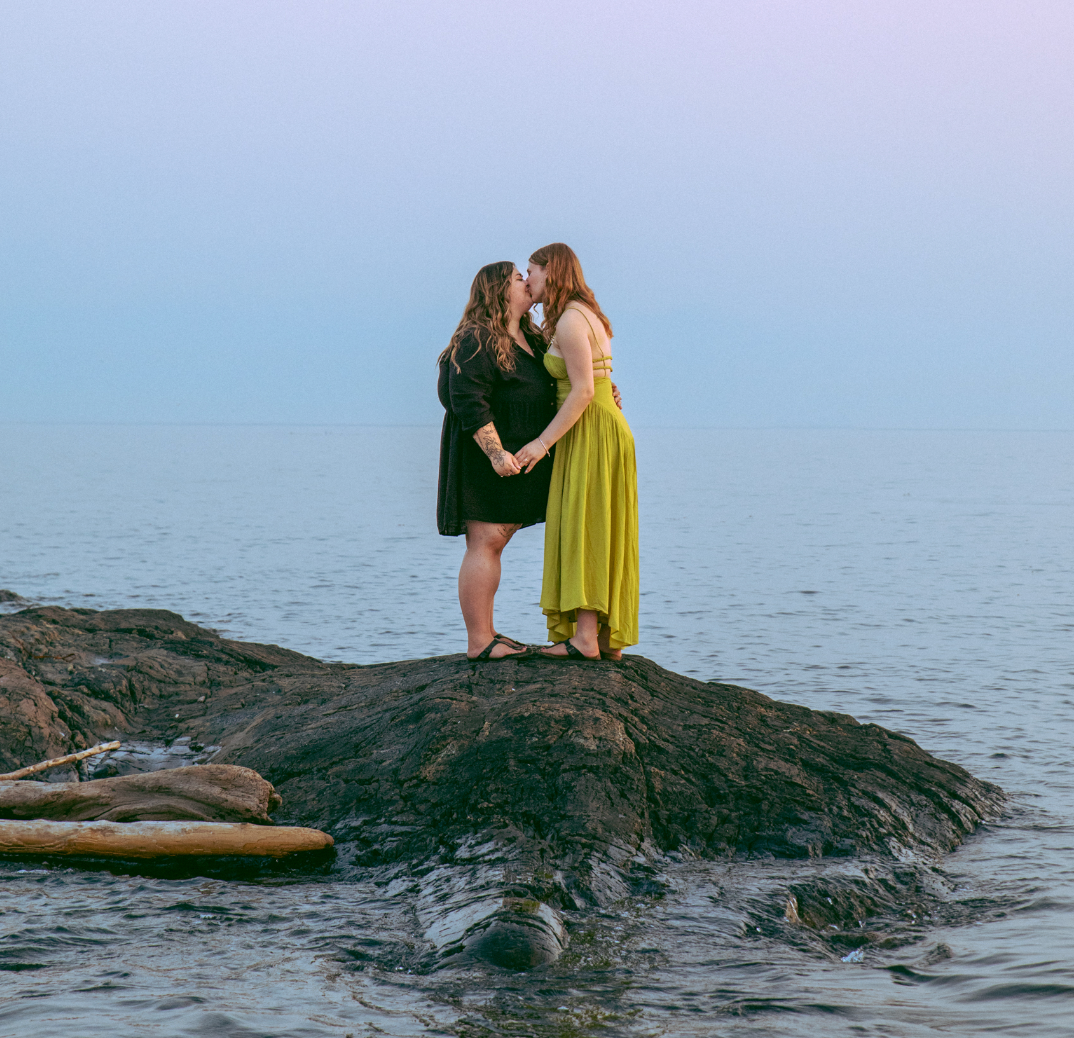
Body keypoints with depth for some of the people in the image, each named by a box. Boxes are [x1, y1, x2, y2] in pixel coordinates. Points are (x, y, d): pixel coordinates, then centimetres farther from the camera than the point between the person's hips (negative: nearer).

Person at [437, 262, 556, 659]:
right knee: (486, 543, -10)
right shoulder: (477, 341, -13)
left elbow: (557, 388, 26)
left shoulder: (529, 340, 17)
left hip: (515, 457, 10)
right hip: (484, 455, -10)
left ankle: (486, 634, 14)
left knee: (494, 543, 11)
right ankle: (479, 642, -11)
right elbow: (469, 402, -20)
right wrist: (495, 452, -26)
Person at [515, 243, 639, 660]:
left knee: (580, 531, -11)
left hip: (589, 436, -10)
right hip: (608, 429, 10)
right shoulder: (587, 317, 16)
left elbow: (583, 391, -21)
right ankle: (611, 637, 8)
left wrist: (543, 442, -20)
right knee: (606, 538, 8)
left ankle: (584, 637, -16)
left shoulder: (570, 321, -15)